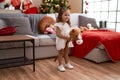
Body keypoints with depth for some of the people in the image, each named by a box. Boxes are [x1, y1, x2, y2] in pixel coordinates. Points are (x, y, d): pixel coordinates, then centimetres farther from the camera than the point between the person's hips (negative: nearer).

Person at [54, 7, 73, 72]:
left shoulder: (68, 24, 6)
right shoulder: (58, 25, -19)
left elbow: (70, 32, 13)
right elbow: (58, 34, -24)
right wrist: (66, 37, -28)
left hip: (67, 41, 7)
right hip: (61, 41, -7)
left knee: (66, 52, 18)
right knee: (61, 53, 4)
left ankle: (67, 63, 31)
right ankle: (60, 65, 16)